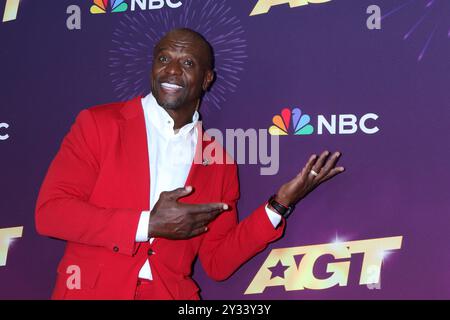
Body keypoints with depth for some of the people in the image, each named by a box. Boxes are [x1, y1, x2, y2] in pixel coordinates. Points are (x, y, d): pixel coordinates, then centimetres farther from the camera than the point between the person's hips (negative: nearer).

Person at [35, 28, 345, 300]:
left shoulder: (219, 162, 7)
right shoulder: (98, 123, 0)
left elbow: (218, 263, 7)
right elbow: (49, 211, -8)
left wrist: (279, 204, -4)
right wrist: (149, 225, -12)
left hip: (171, 293, 2)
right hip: (91, 290, -1)